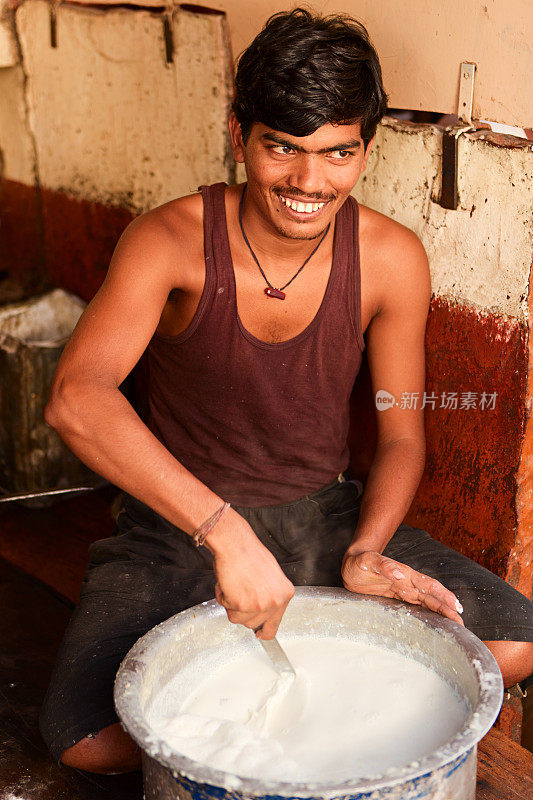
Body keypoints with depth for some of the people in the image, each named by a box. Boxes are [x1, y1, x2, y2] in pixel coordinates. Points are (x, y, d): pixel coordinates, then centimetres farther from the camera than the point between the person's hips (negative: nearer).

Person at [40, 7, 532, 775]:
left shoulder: (392, 260, -11)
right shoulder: (171, 241, -20)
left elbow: (401, 436, -2)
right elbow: (76, 399, -36)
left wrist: (365, 551, -22)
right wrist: (225, 531, -46)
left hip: (324, 512, 3)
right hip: (180, 522, -2)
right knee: (85, 736, -22)